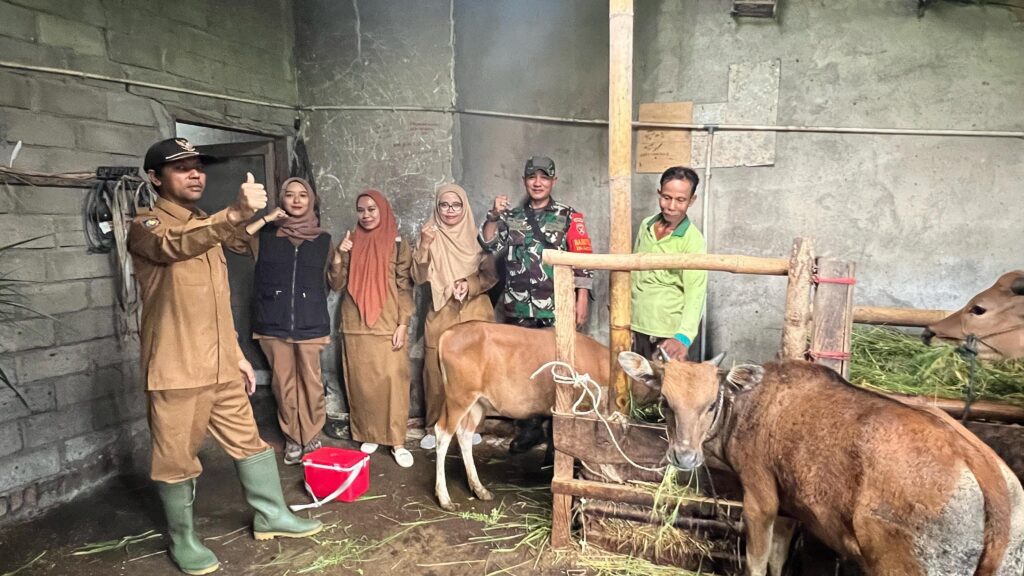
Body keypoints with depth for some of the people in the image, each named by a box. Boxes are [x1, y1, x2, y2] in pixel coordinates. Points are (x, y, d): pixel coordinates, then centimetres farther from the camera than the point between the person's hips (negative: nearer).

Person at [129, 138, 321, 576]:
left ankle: (271, 515, 30)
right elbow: (177, 247, -36)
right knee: (177, 459, 7)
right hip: (176, 371, -7)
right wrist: (236, 214, -52)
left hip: (221, 366, 7)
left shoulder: (207, 227, 15)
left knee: (249, 441, 15)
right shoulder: (146, 228, -9)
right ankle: (182, 539, 26)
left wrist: (236, 353, 17)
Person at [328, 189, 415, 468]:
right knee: (361, 382, 7)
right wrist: (339, 256, -9)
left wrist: (403, 323, -9)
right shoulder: (351, 243, 9)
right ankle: (368, 435, 19)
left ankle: (397, 441, 3)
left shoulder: (397, 244, 0)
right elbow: (337, 285, 7)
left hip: (388, 326, -3)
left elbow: (405, 286, -1)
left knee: (392, 382, -4)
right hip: (355, 327, 3)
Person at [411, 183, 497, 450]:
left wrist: (470, 285, -15)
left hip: (475, 314, 0)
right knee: (436, 372, -1)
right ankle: (434, 427, 15)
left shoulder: (477, 236, 2)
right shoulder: (431, 236, 3)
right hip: (441, 314, 0)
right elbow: (419, 277, -5)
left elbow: (491, 274, 2)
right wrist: (423, 246, -18)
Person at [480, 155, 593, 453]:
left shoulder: (569, 217, 2)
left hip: (556, 312, -3)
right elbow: (491, 246, 1)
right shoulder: (511, 215, 10)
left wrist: (582, 300, -9)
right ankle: (529, 428, 25)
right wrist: (494, 217, -14)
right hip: (518, 311, 3)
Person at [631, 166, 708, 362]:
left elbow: (695, 293, -20)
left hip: (667, 335, -5)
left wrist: (684, 337, -34)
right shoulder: (646, 226, 3)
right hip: (635, 327, 5)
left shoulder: (693, 241, -13)